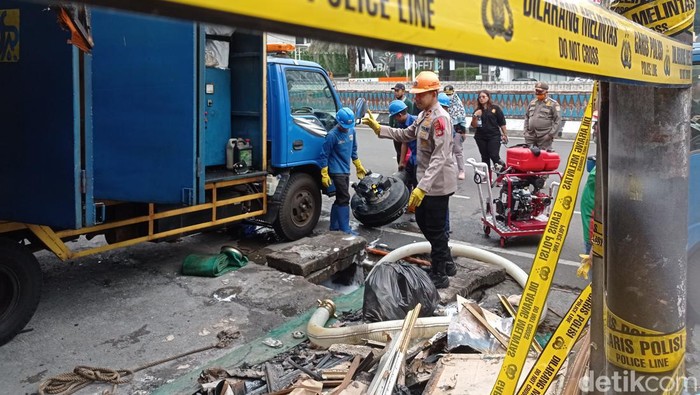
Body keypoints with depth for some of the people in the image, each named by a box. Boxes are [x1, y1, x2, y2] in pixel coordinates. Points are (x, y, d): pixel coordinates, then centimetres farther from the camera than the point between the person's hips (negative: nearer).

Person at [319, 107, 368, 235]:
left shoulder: (351, 131, 4)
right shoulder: (332, 135, -17)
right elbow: (324, 155, -13)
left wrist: (359, 166, 21)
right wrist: (324, 175, -14)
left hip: (346, 171, 8)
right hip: (336, 172, -8)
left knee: (340, 199, 13)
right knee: (344, 199, -10)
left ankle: (334, 227, 23)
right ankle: (345, 230, -6)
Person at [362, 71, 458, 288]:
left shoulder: (440, 118, -22)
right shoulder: (423, 115, 10)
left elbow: (439, 158, -29)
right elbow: (405, 135, 23)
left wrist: (421, 188, -35)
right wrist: (378, 128, 12)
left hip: (438, 183, -10)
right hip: (426, 181, 10)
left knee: (434, 229, 0)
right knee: (423, 221, 19)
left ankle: (439, 276, 15)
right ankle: (447, 263, 35)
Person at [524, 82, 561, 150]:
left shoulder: (553, 104, -1)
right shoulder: (532, 103, 16)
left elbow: (558, 120, -5)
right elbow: (527, 117, 23)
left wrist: (551, 134, -11)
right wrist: (526, 131, 13)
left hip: (544, 137, -5)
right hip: (530, 137, 6)